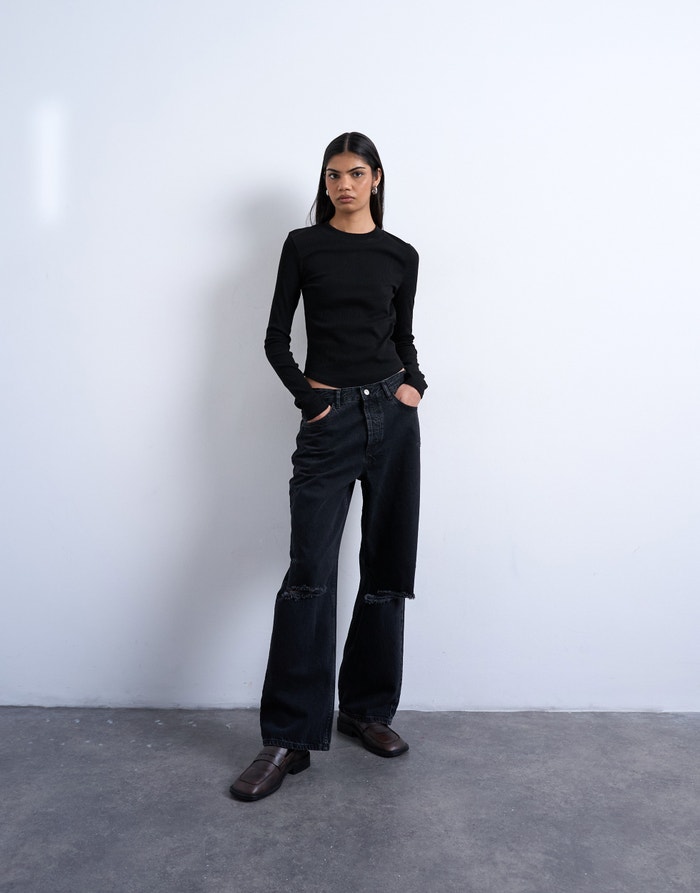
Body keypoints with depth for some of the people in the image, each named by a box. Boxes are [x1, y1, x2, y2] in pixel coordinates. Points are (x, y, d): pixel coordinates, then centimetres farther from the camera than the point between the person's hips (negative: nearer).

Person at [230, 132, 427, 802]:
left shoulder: (401, 256, 12)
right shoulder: (303, 245, 7)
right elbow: (276, 338, 4)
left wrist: (413, 383, 0)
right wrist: (307, 396, -8)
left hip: (392, 415, 3)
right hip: (330, 419, -2)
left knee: (386, 569, 7)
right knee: (309, 572, -8)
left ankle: (368, 709, 23)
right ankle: (289, 737, 1)